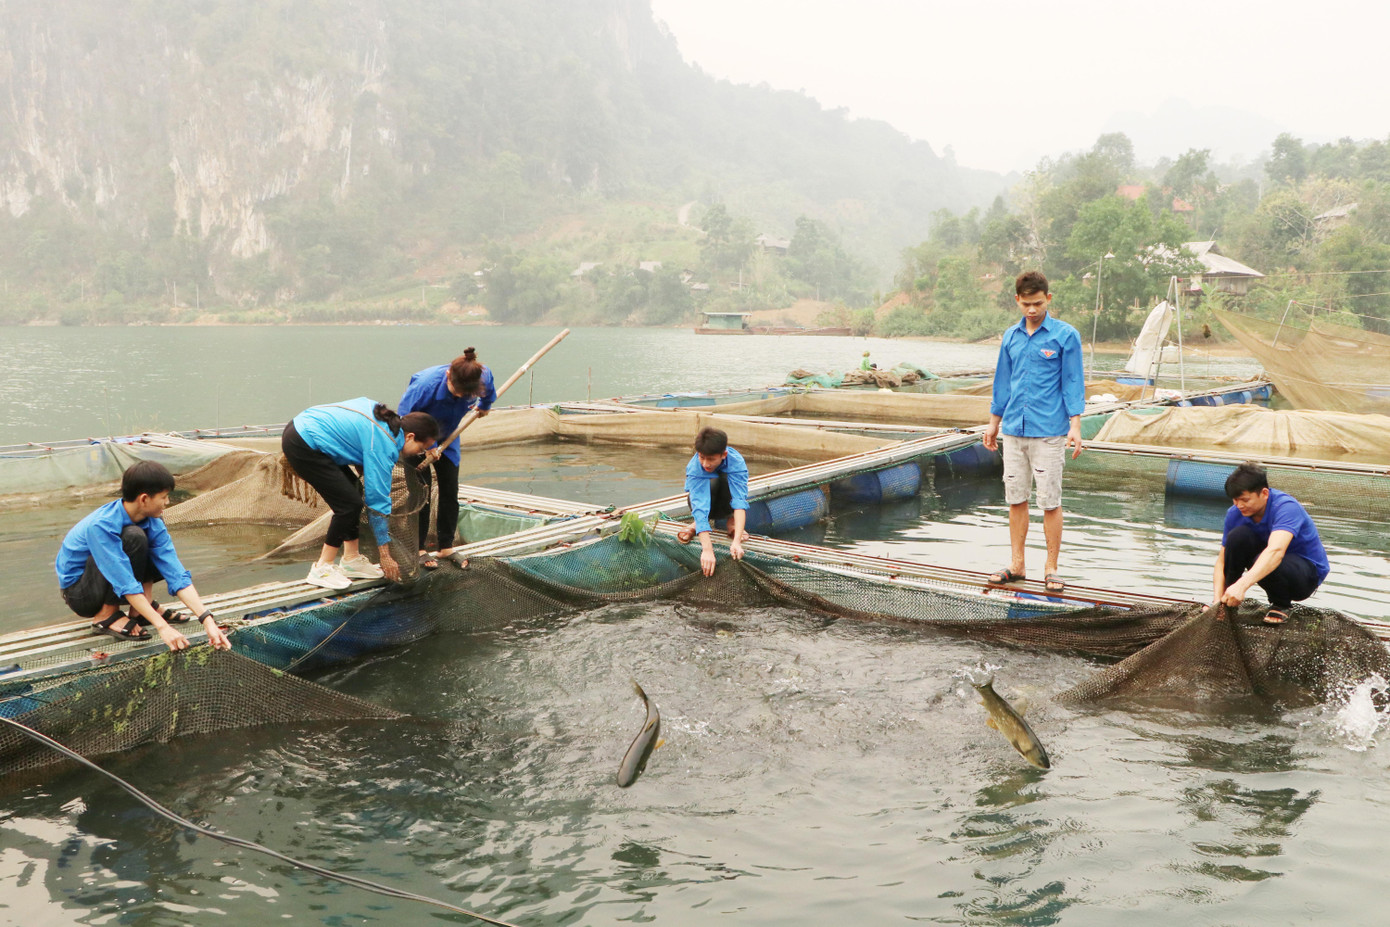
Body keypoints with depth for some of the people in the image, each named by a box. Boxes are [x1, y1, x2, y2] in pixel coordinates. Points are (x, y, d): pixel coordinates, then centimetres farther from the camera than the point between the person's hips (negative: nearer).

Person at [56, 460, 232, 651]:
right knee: (133, 536, -31)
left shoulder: (153, 523, -11)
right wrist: (162, 627, -40)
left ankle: (140, 609, -6)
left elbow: (177, 575, -16)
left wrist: (207, 620, -27)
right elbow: (125, 584, -35)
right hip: (79, 594, -7)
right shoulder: (100, 526, -31)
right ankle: (106, 616, -18)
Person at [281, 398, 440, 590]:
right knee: (350, 503, -9)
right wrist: (385, 556, -6)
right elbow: (378, 501, -12)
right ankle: (322, 569, 0)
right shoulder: (384, 446, -15)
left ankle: (351, 559, 19)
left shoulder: (381, 414, 9)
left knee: (351, 487, 13)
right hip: (303, 446, -10)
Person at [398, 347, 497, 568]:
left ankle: (446, 547, 15)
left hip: (447, 438, 4)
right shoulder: (426, 384, -39)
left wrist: (484, 406, 19)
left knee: (450, 492, 3)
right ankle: (418, 549, 4)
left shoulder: (483, 376, -27)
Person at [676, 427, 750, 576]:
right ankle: (698, 523, -9)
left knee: (725, 478, -34)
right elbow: (699, 506, -44)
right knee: (712, 482, -36)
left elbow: (740, 501, -41)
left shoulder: (737, 462, -32)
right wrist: (707, 549, -55)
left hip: (726, 506, 0)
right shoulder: (694, 468, -32)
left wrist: (736, 541, -55)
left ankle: (731, 521, -10)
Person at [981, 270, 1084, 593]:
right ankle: (1016, 565, 18)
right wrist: (993, 423, 20)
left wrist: (1075, 427, -11)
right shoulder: (1011, 336, 11)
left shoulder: (1066, 336, -2)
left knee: (1050, 502, -1)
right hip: (1014, 431, 5)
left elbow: (1073, 383, -3)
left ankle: (1051, 569, 9)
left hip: (1049, 432, -4)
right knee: (1016, 498, 9)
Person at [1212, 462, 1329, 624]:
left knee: (1267, 564, -39)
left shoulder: (1286, 507, -31)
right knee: (1237, 535, -24)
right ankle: (1228, 602, -9)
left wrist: (1242, 585, -61)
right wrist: (1218, 599, -26)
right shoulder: (1236, 513, -12)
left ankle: (1282, 605, -6)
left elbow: (1276, 551, -48)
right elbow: (1222, 560, -10)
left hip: (1309, 570, -5)